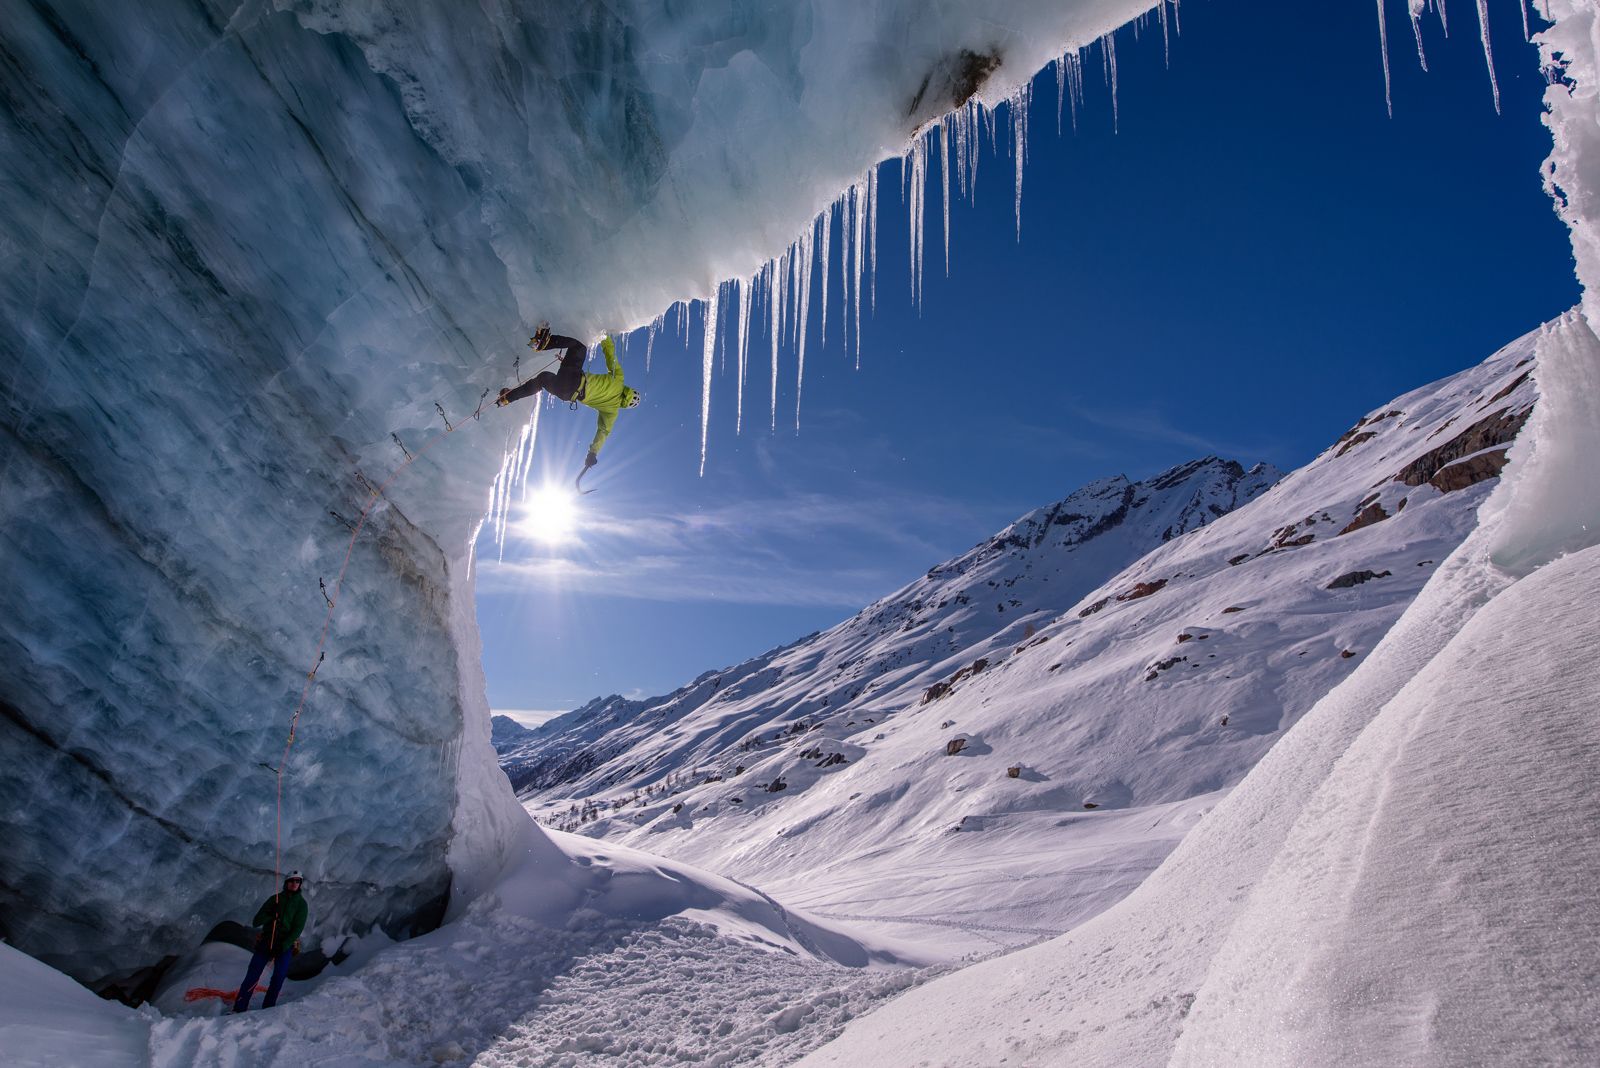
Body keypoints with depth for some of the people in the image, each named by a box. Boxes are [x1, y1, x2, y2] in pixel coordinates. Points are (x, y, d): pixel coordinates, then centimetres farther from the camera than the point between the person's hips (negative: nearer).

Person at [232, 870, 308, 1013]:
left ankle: (267, 1009, 1)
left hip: (286, 945, -1)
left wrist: (284, 945, -14)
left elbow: (298, 928, -3)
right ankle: (239, 1008, -4)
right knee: (252, 976, -6)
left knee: (278, 977, -8)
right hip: (266, 941, 1)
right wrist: (271, 917, -16)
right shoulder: (275, 899, 8)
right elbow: (256, 921, 3)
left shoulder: (301, 904, 4)